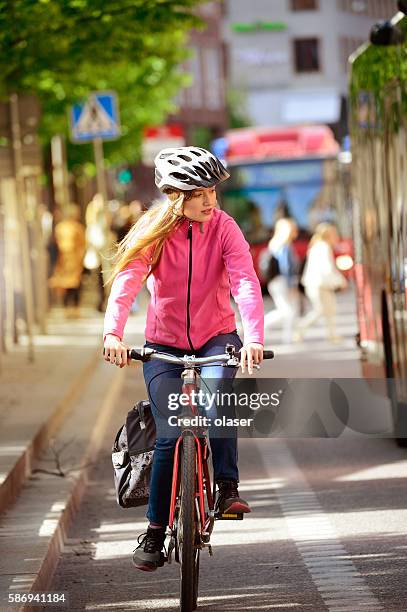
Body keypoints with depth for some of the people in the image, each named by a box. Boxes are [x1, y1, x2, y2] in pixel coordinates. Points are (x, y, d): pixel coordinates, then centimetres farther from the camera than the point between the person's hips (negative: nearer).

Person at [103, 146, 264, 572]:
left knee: (217, 389, -33)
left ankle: (227, 486, -19)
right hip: (164, 343, 0)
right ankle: (155, 530, 3)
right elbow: (125, 283, -23)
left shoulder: (223, 227, -10)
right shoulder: (153, 232, -11)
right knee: (170, 435, -12)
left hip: (216, 337, 0)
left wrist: (253, 338, -39)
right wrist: (113, 334, -42)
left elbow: (246, 283, -23)